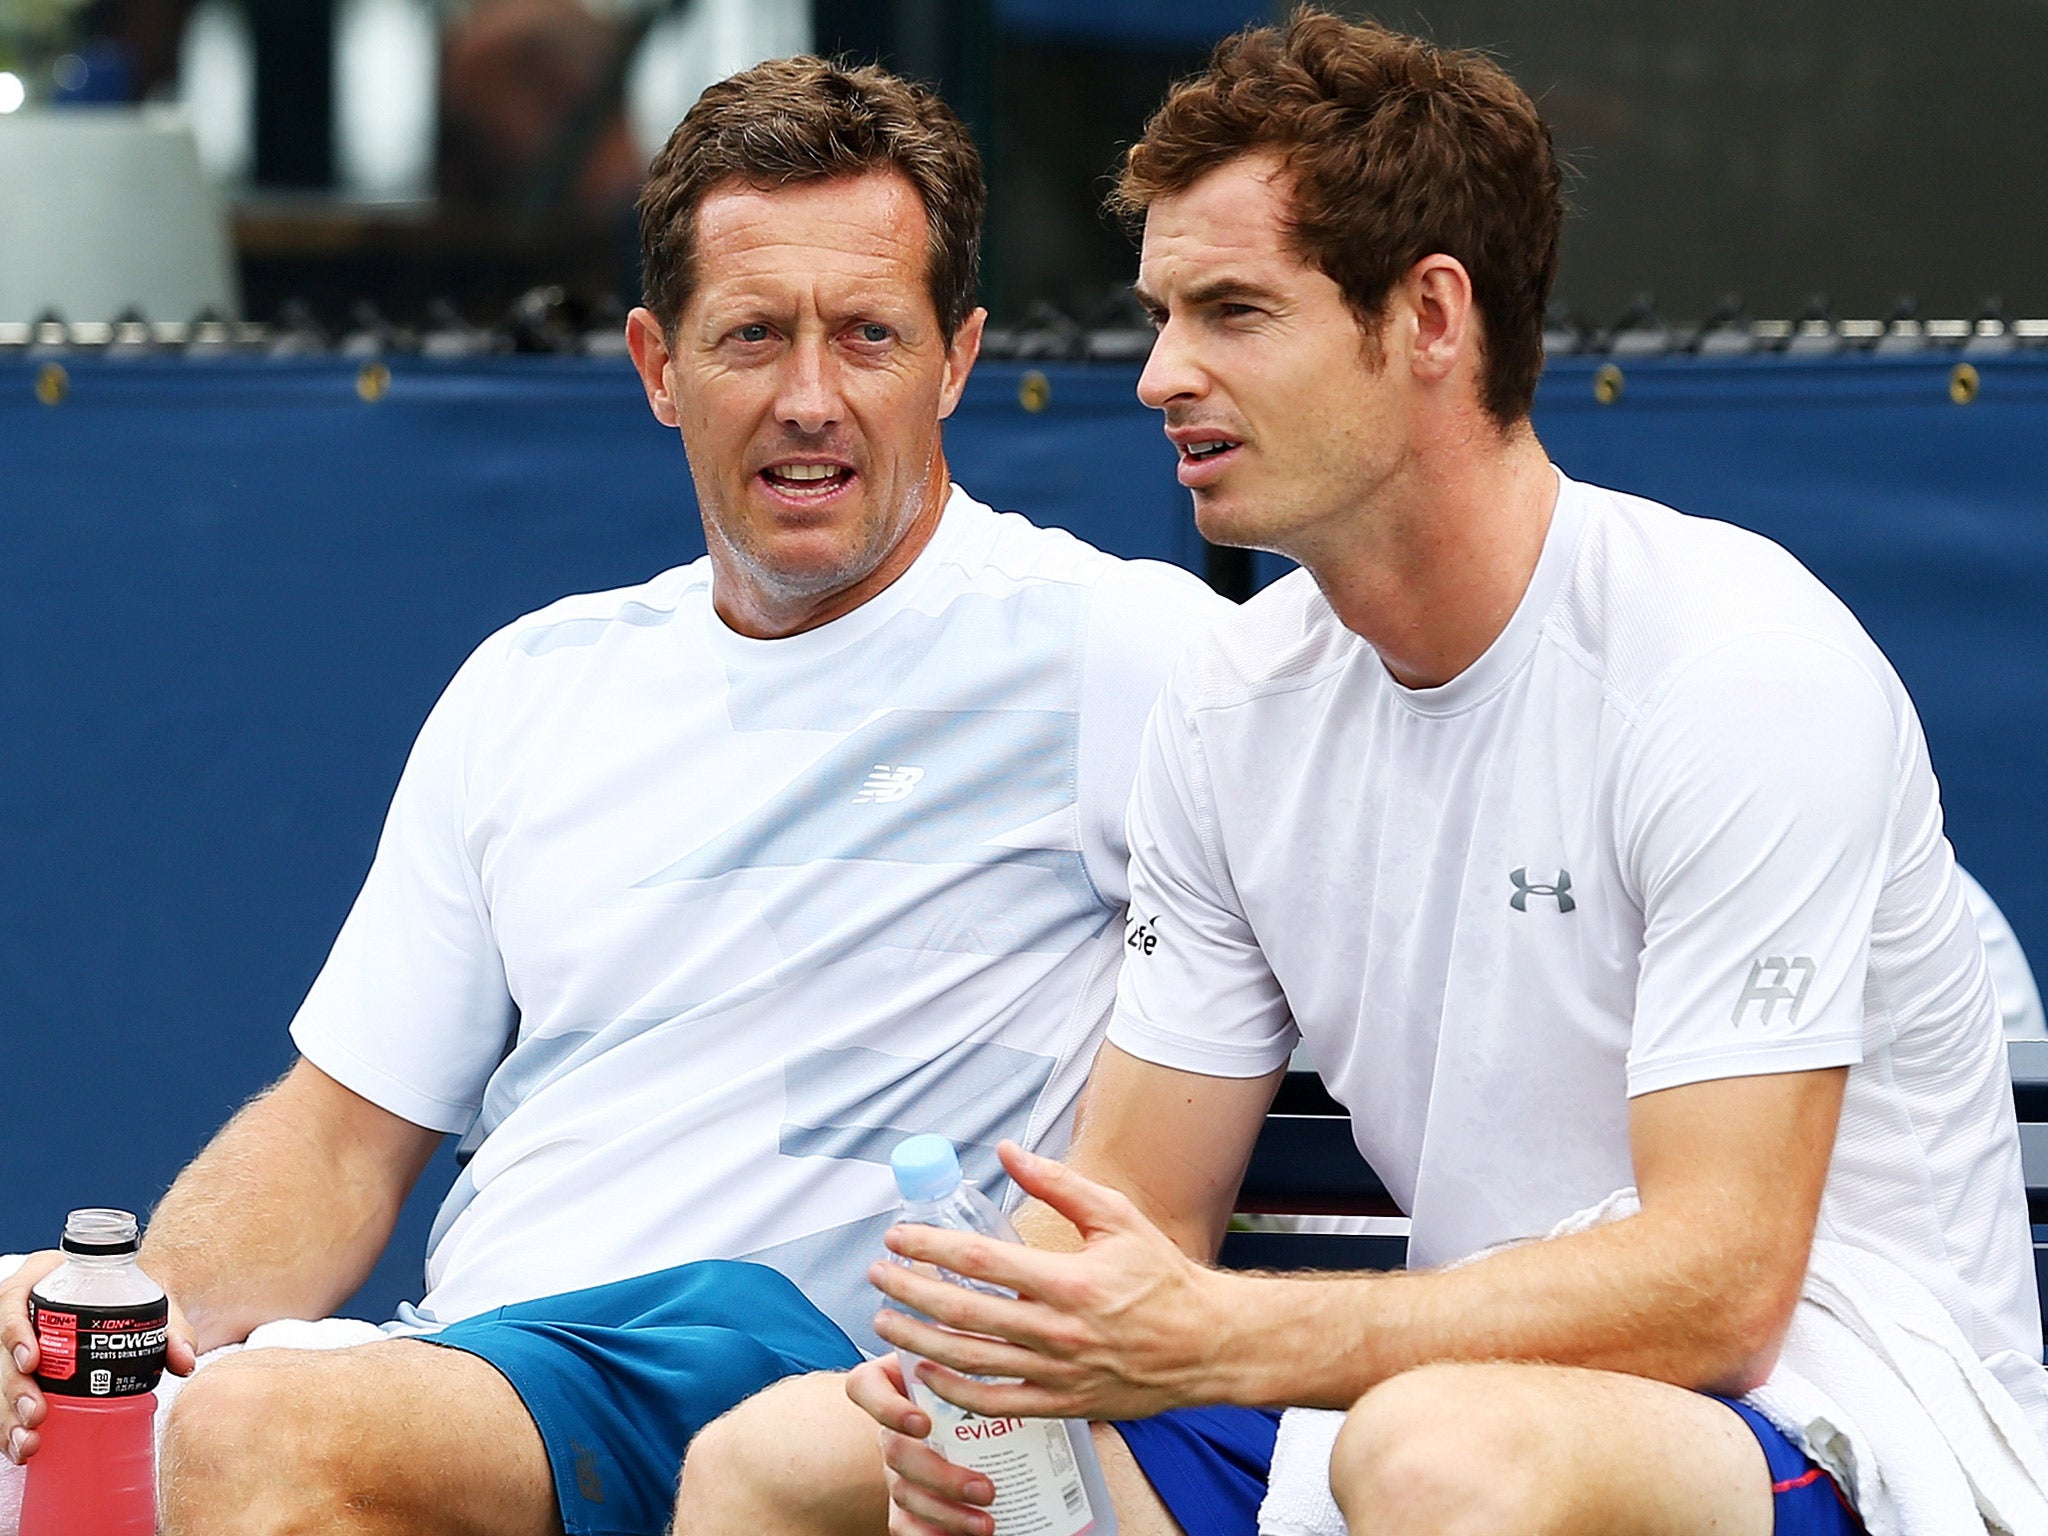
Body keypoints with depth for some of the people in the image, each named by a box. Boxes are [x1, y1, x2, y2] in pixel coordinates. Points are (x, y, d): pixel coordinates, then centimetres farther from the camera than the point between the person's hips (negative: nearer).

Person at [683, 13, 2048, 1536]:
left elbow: (1719, 1282, -24)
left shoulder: (1740, 666, -17)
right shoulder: (1239, 699, 5)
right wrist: (993, 1358, -17)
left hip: (1816, 1407, -6)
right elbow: (1137, 1204, 8)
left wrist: (1210, 1338, -31)